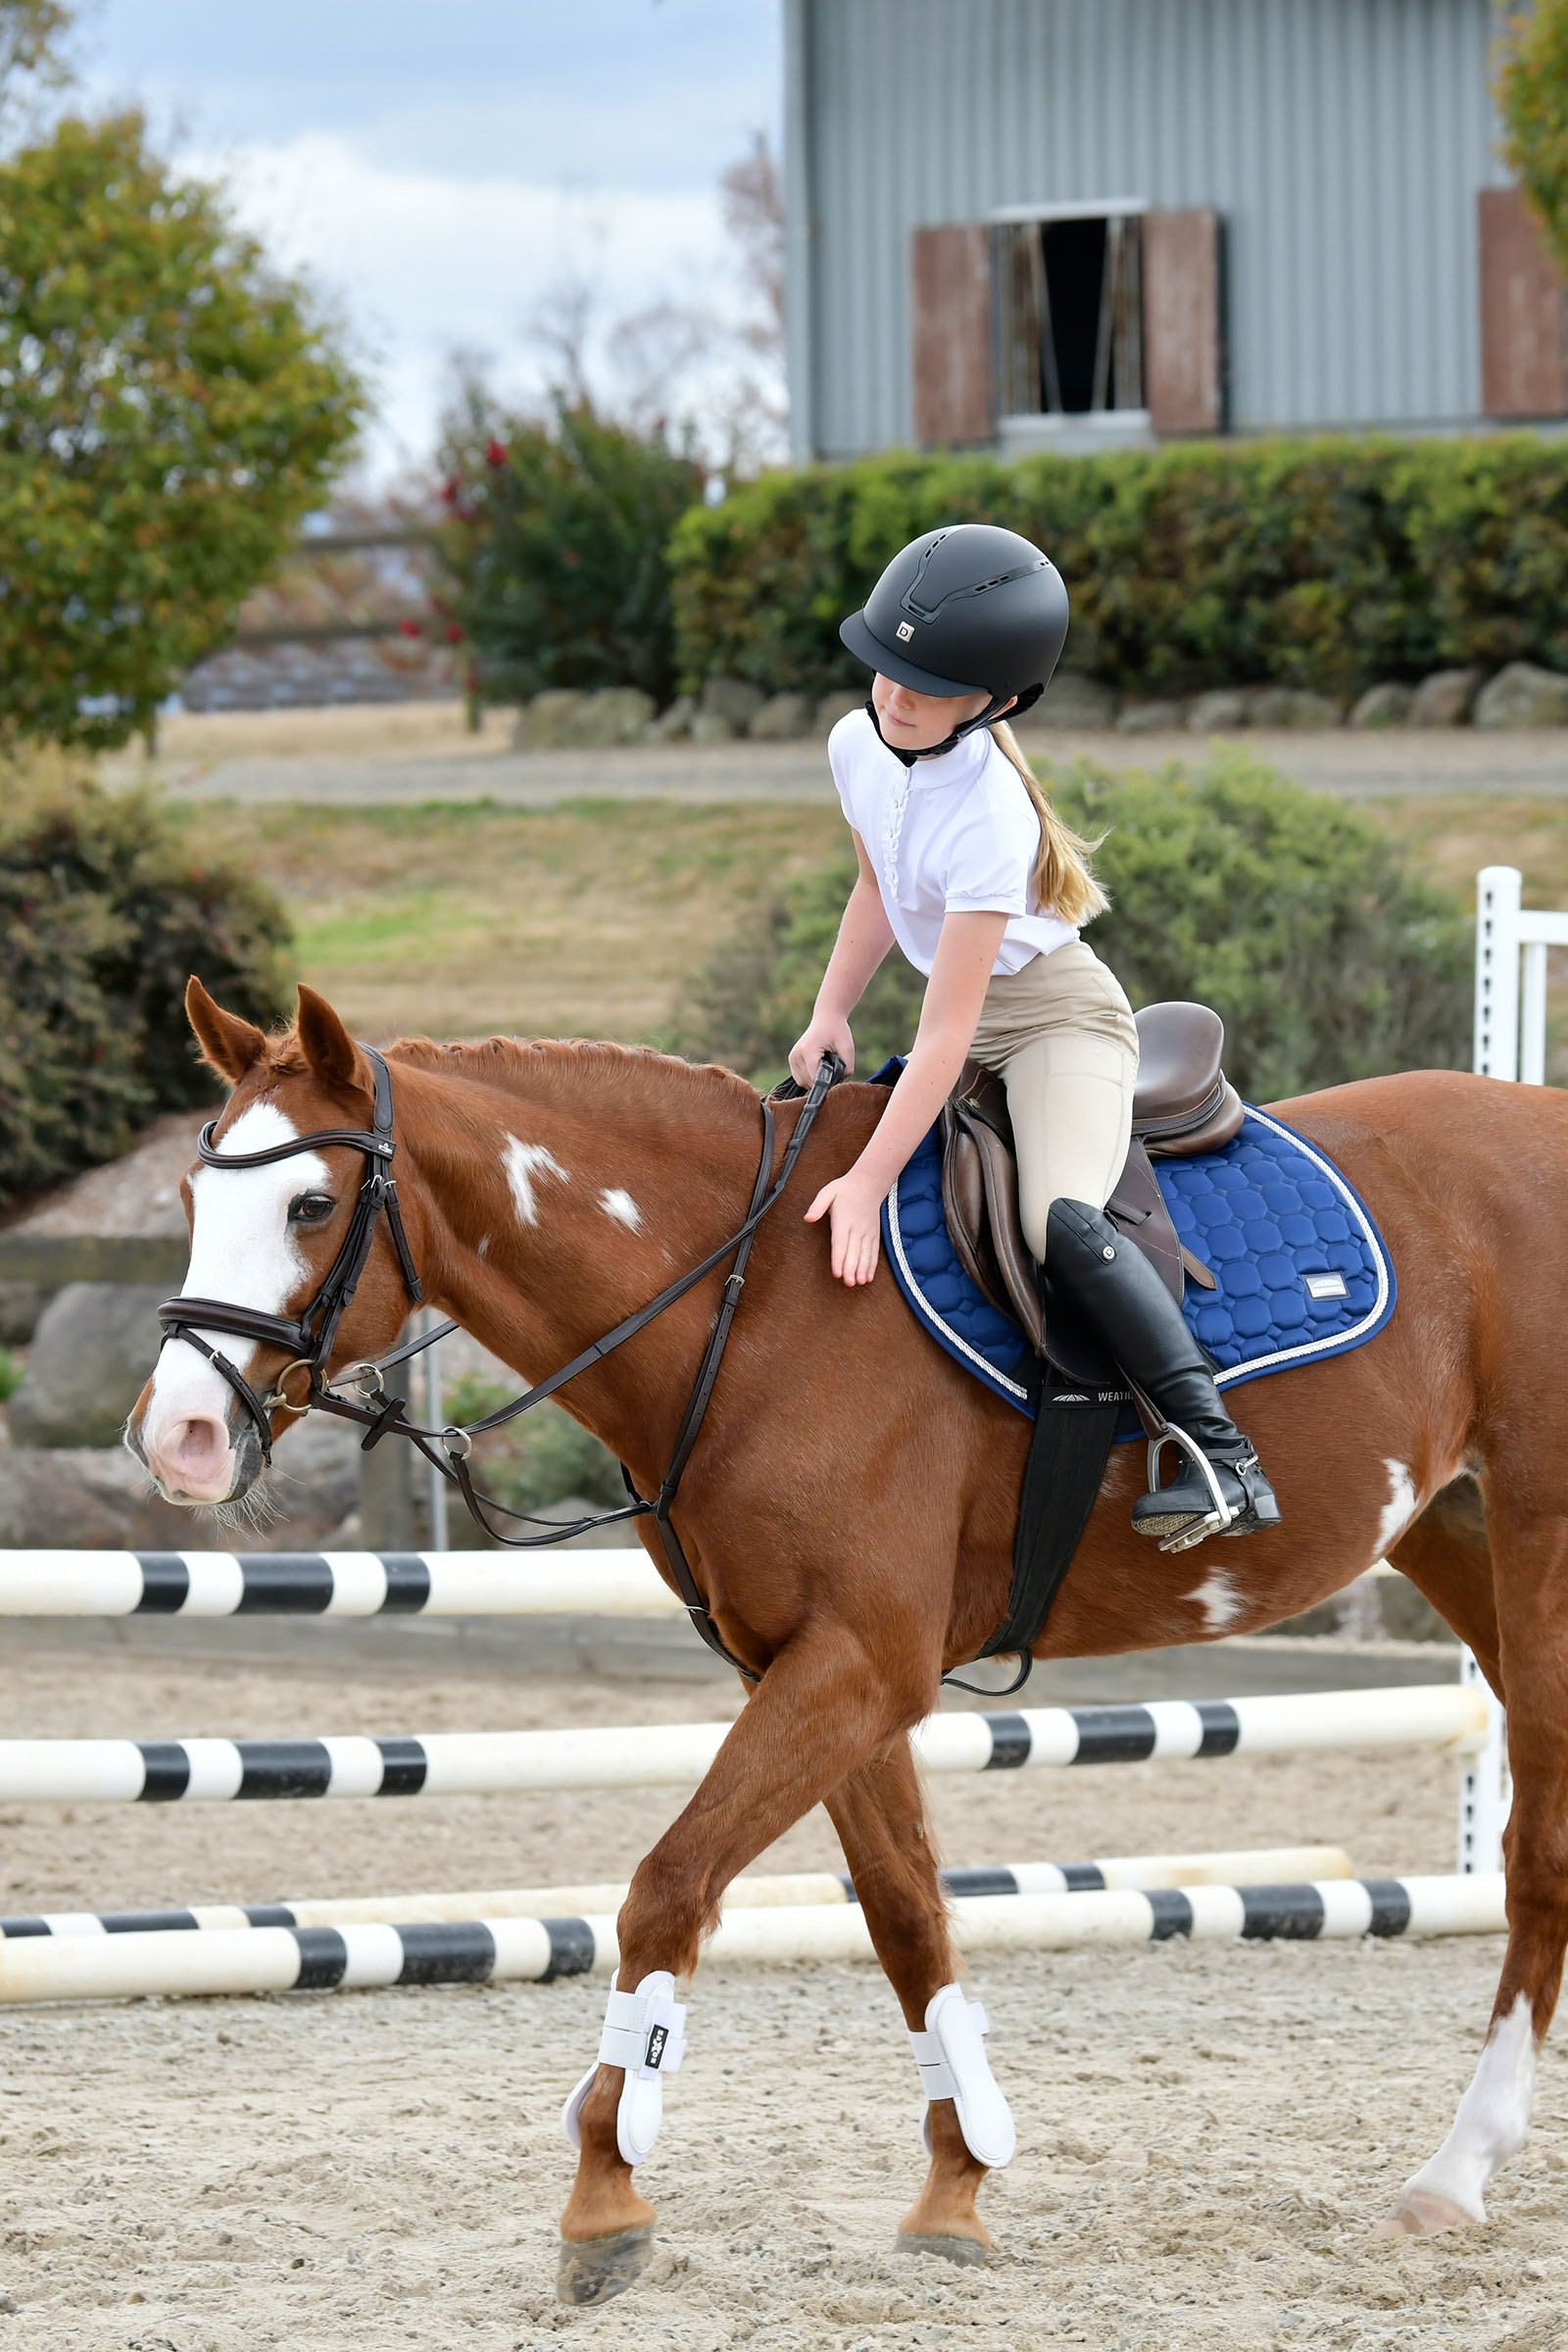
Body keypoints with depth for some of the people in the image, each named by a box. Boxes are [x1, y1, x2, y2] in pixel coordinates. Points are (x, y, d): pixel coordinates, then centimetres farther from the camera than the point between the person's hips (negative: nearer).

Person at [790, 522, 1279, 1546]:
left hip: (1057, 1015, -10)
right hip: (971, 1024, 10)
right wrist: (831, 1017, 5)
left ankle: (1221, 1453, -33)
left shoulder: (989, 818, -30)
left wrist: (871, 1182, -32)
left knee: (1060, 1221, -32)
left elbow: (947, 1030, -31)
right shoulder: (859, 746, -6)